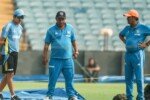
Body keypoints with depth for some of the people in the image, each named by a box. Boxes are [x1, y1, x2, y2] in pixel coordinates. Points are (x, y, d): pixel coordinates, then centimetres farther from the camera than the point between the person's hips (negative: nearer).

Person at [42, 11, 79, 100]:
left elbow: (74, 41, 16)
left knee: (69, 78, 5)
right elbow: (46, 44, 2)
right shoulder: (51, 30, 0)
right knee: (52, 78, 0)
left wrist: (76, 51, 4)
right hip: (55, 59, -2)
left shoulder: (70, 28, 8)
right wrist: (45, 57, -2)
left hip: (68, 59, 2)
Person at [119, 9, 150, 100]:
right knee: (128, 78, 10)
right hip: (128, 54, 7)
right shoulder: (127, 28, 13)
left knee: (139, 78, -6)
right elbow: (121, 35, 34)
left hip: (138, 54, -7)